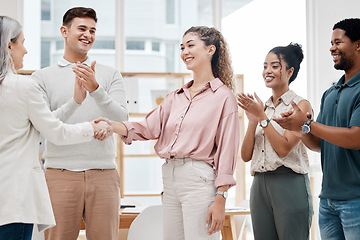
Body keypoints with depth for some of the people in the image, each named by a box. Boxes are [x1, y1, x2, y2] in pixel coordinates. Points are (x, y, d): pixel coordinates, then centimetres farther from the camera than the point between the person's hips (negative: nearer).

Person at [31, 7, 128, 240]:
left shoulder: (111, 75, 12)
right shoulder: (43, 77, 8)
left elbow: (121, 118, -1)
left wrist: (96, 89, -16)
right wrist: (74, 101, -15)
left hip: (103, 173, 1)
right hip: (60, 174, -1)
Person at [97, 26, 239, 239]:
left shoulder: (223, 97, -2)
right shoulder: (176, 97, 17)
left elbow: (226, 151, -7)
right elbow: (150, 127, 6)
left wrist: (220, 199, -12)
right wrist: (112, 125, -11)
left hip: (199, 180, -7)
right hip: (170, 177, 7)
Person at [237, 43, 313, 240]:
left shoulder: (301, 105, -3)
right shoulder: (262, 106, 13)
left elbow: (284, 148, -14)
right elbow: (246, 156, 7)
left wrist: (262, 116, -12)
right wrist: (252, 120, -5)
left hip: (290, 185, -6)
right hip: (260, 185, 6)